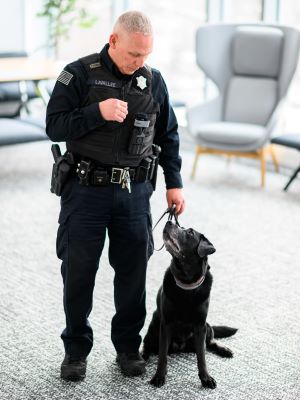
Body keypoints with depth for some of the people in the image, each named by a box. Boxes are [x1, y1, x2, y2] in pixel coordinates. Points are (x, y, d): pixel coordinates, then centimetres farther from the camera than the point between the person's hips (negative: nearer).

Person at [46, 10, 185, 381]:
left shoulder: (154, 80, 5)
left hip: (134, 191, 3)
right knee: (78, 272, 5)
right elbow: (54, 126, -9)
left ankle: (128, 347, 24)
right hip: (85, 188, -2)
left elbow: (168, 135, 13)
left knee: (133, 272, 7)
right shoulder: (79, 74, -5)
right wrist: (97, 112, -22)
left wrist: (173, 183, 10)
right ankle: (76, 350, 21)